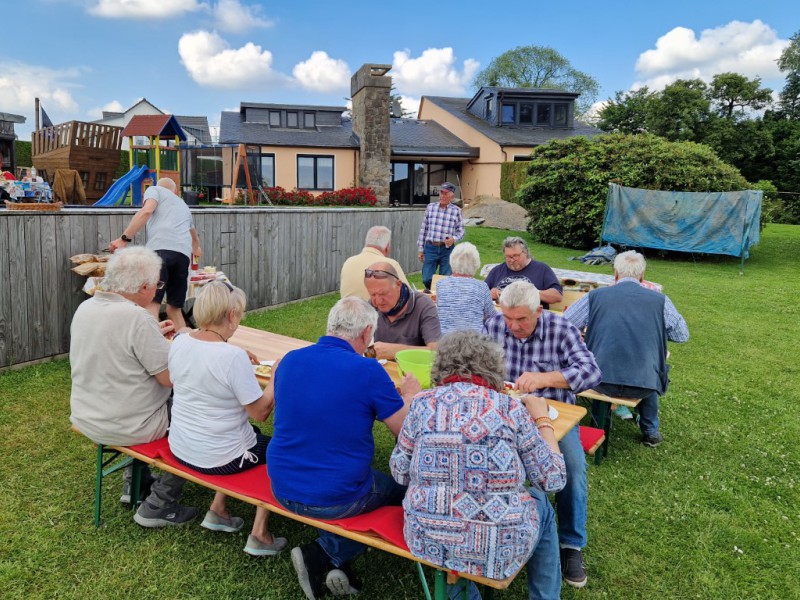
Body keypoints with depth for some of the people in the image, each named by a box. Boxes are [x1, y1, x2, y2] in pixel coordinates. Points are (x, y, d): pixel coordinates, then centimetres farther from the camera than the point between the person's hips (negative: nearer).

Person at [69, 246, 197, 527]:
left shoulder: (85, 307, -1)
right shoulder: (137, 317, -27)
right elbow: (171, 377, -22)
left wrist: (154, 335, 10)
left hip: (86, 419, 8)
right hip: (126, 427, -8)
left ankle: (134, 483, 39)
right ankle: (158, 506, 9)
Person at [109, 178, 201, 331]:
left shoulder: (154, 190, 23)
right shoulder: (184, 206, 39)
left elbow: (146, 211, -1)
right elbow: (195, 238, 56)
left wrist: (124, 239, -5)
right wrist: (196, 249, 76)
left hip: (159, 249, -5)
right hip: (183, 254, 5)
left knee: (151, 305, -15)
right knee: (174, 309, 14)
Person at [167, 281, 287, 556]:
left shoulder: (179, 342, -6)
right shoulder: (234, 356, -28)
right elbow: (259, 412, -21)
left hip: (179, 448, 7)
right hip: (217, 458, -7)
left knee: (252, 434, 29)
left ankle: (218, 511, 30)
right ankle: (259, 535, 16)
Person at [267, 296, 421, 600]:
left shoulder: (289, 360, -2)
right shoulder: (368, 371, -18)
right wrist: (409, 394, 12)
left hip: (282, 489, 6)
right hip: (335, 499, -5)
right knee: (402, 487, 20)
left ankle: (335, 565, 19)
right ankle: (324, 554, 10)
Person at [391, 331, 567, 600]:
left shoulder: (423, 403, -5)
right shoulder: (510, 408, -8)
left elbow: (400, 473, 4)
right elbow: (553, 480, -3)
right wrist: (542, 419, 10)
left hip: (427, 541, 2)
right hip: (497, 550, -1)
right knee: (540, 502, 28)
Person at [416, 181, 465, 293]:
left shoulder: (456, 210, 1)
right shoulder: (430, 207, 5)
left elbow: (461, 230, 7)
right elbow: (423, 229, 8)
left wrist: (454, 239, -15)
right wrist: (421, 249, 7)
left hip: (447, 249, -1)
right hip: (430, 248, 1)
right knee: (426, 279, 0)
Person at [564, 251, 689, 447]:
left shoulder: (595, 295, 1)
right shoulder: (660, 300, 2)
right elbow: (683, 335, 15)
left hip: (602, 382, 0)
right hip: (643, 385, 0)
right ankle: (650, 432, 44)